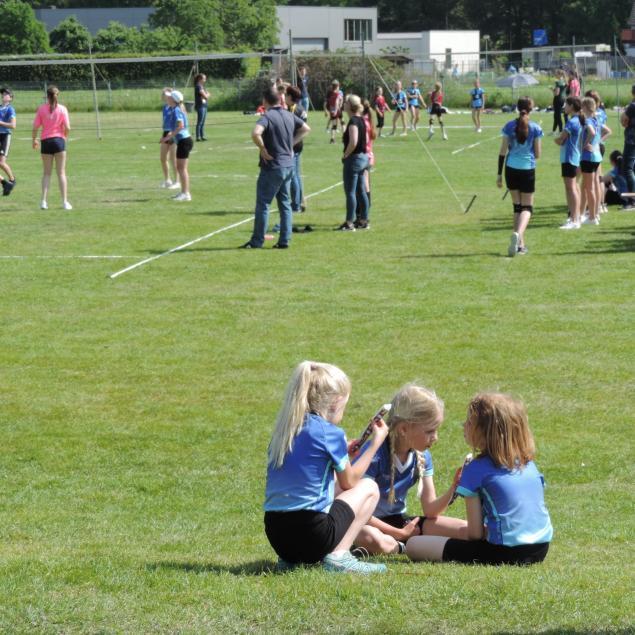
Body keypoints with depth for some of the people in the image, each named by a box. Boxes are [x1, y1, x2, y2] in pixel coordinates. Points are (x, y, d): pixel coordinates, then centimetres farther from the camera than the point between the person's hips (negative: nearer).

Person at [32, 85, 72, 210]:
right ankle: (65, 202, 0)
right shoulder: (62, 109, -4)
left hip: (45, 141, 1)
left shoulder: (41, 109, -1)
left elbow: (35, 127, -3)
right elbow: (67, 128, -8)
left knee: (47, 173, 10)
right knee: (61, 173, 4)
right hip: (59, 140, -1)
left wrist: (34, 140, 13)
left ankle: (44, 201, -1)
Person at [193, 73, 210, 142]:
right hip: (200, 106, -10)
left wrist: (206, 95, 0)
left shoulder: (202, 86, 17)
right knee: (200, 122, -9)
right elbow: (205, 96, -15)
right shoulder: (198, 86, -12)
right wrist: (207, 95, 4)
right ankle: (198, 137, -8)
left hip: (204, 105, 10)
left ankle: (202, 136, 14)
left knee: (202, 123, 11)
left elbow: (206, 95, 19)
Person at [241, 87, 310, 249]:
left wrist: (263, 150, -19)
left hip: (272, 167, -7)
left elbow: (256, 134, -34)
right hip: (288, 165, 7)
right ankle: (284, 240, 11)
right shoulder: (289, 116, 7)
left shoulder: (267, 117, -15)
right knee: (285, 203, 12)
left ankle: (257, 241, 5)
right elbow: (306, 129, 22)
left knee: (262, 204, 1)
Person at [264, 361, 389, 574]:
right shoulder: (331, 433, -6)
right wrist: (376, 442, 20)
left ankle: (291, 559, 13)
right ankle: (339, 556, -1)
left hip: (276, 536, 6)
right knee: (369, 487, 17)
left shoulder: (283, 430, 12)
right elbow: (349, 482, 9)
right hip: (313, 535, -6)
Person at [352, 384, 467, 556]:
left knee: (466, 530, -8)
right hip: (371, 523, -7)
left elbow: (430, 511, 1)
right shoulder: (375, 454, -20)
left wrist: (453, 489, -17)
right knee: (371, 538, -44)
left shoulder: (422, 457, 1)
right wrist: (400, 533, -16)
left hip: (400, 521, 7)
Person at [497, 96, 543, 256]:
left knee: (517, 206, 15)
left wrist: (499, 174, 5)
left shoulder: (509, 126, -1)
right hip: (528, 170, -2)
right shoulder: (535, 128, -5)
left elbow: (503, 152, 0)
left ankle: (520, 243, 15)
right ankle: (518, 233, -22)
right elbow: (537, 154, -1)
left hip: (511, 169, 2)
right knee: (527, 207, 6)